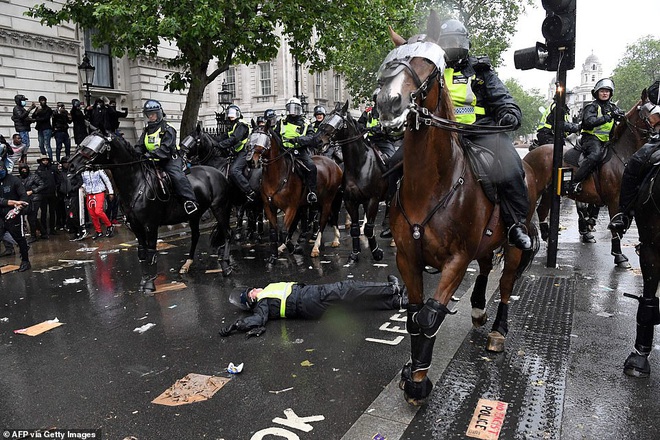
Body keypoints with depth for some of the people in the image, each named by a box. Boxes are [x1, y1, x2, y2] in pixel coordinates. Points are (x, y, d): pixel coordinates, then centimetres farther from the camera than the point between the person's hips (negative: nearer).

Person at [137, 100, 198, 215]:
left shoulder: (167, 129, -9)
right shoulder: (146, 130, 14)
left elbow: (165, 148, -23)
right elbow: (140, 146, 12)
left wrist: (151, 154, -36)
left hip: (170, 160, -8)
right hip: (154, 162, 8)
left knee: (176, 175, -31)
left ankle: (190, 201, -33)